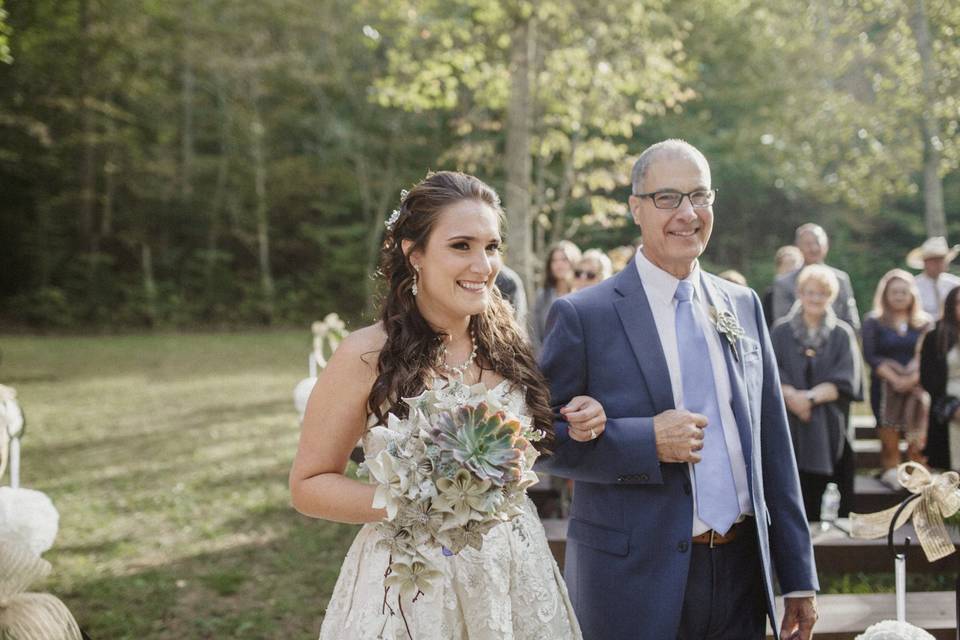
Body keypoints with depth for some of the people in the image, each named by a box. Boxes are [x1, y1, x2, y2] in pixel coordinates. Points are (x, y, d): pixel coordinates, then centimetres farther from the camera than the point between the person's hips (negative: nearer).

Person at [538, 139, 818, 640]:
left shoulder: (744, 306, 9)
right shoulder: (582, 315, -7)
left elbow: (773, 446, 10)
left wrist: (798, 579, 9)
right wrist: (646, 441, -20)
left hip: (741, 576, 5)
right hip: (634, 581, -4)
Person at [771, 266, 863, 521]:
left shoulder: (842, 334, 8)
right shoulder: (781, 331, 8)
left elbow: (844, 381, -3)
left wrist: (810, 397, -17)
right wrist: (791, 395, -20)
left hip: (828, 431, 0)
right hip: (788, 426, 0)